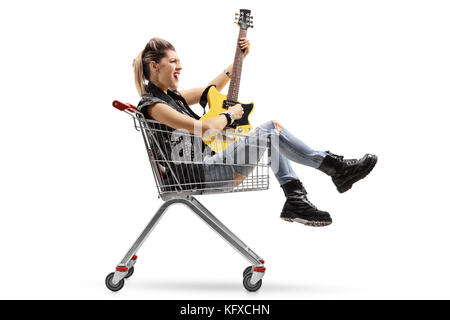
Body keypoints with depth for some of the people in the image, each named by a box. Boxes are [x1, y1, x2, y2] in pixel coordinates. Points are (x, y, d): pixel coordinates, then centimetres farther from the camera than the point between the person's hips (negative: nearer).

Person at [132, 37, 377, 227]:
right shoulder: (152, 105, -15)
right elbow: (206, 129, -25)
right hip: (198, 174, -11)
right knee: (271, 129, -15)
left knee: (270, 138, 9)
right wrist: (230, 114, -6)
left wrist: (239, 58, 24)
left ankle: (296, 200, -2)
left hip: (207, 161, 11)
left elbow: (211, 89, 29)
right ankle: (337, 168, -5)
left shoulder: (170, 95, 16)